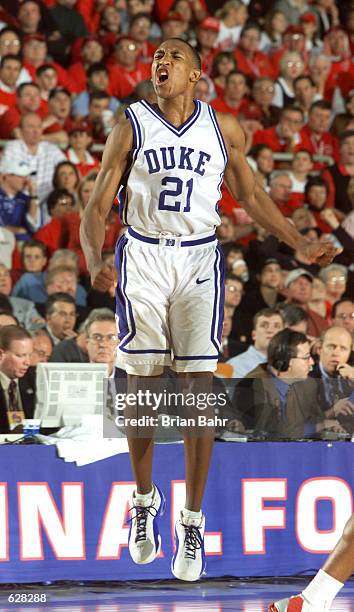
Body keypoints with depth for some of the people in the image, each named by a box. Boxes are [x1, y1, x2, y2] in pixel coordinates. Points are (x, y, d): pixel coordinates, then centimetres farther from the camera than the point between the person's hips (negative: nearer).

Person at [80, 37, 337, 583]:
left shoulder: (224, 129, 6)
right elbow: (97, 207, -1)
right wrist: (94, 262, -19)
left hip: (199, 260, 1)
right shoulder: (130, 126, 1)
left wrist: (302, 244, 8)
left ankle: (192, 522, 1)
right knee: (142, 384, -1)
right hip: (142, 257, -1)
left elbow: (251, 196, 18)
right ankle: (144, 499, 20)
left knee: (199, 385, -6)